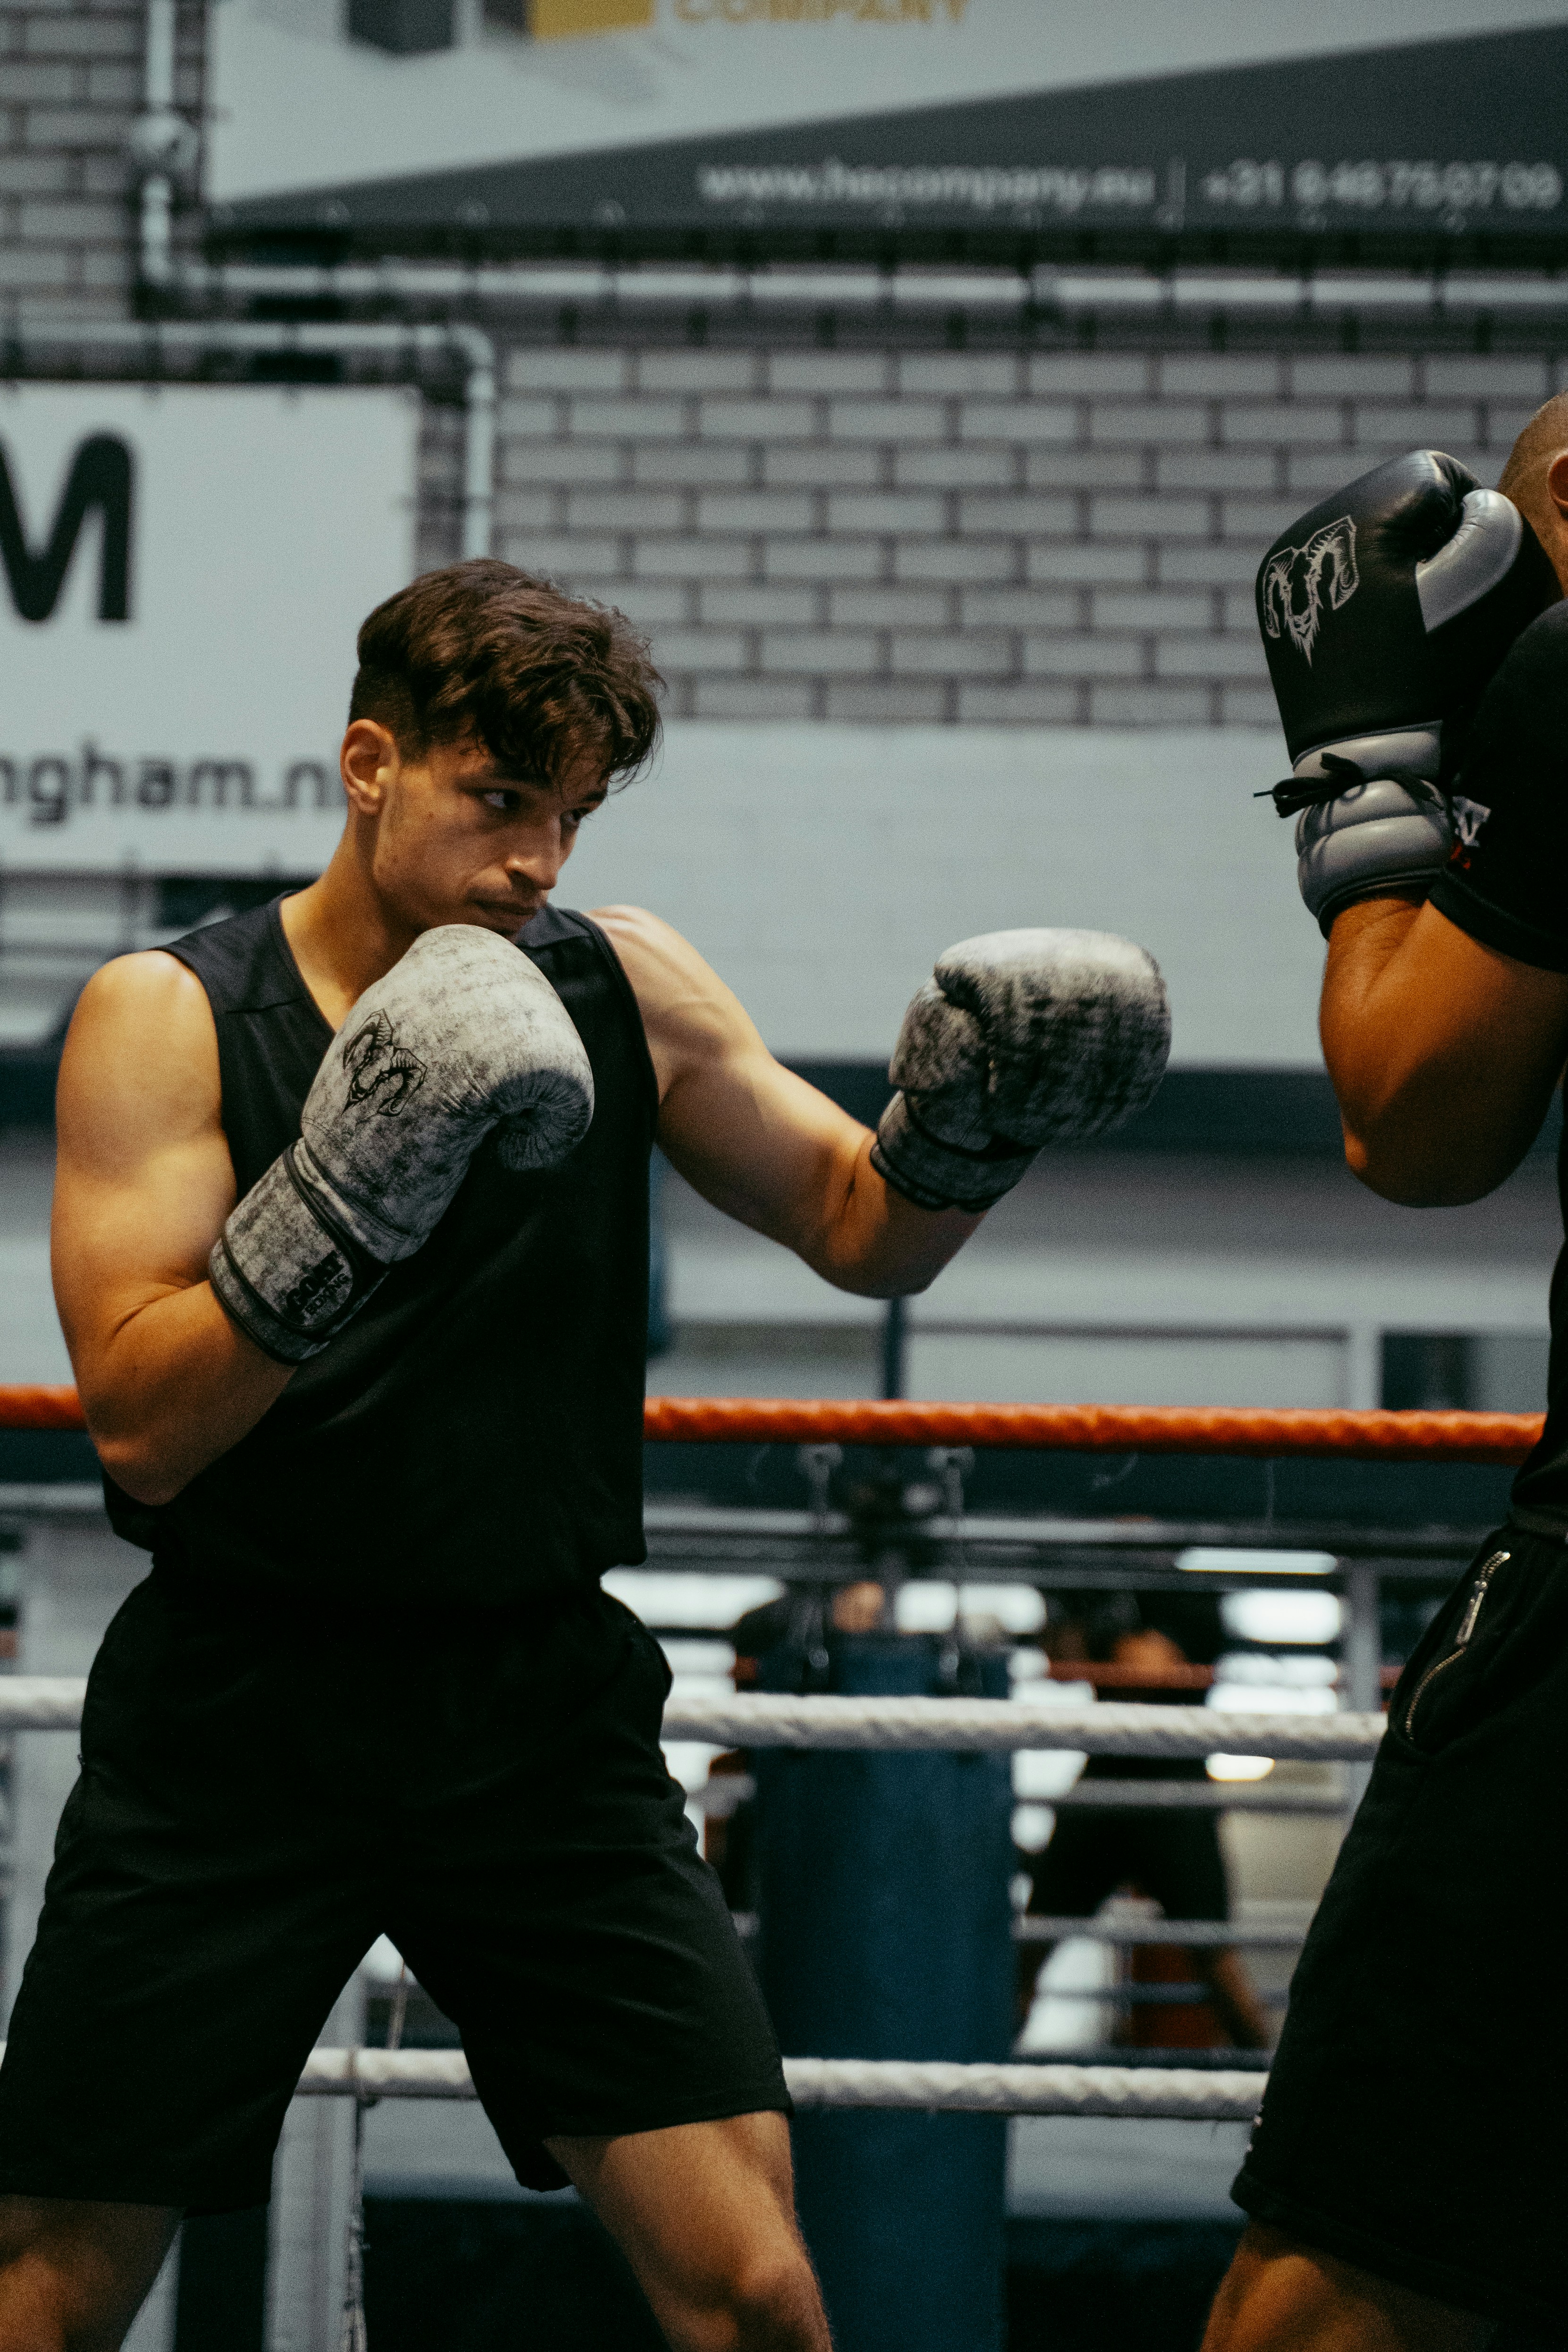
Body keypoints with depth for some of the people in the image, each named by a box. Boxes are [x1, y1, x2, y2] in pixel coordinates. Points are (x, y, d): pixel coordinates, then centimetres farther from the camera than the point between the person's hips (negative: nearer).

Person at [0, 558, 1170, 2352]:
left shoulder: (624, 992, 4)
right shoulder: (169, 1015, -6)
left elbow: (858, 1230, 15)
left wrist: (966, 1126, -7)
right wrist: (335, 1211, -29)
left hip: (542, 1709, 2)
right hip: (240, 1714, -2)